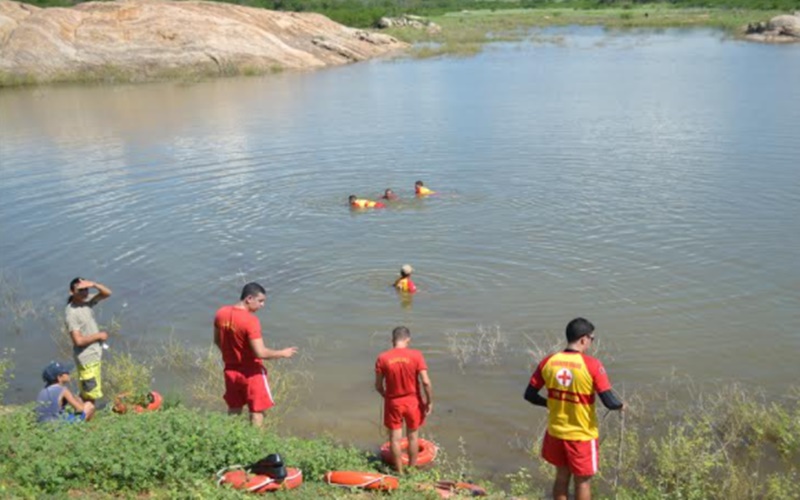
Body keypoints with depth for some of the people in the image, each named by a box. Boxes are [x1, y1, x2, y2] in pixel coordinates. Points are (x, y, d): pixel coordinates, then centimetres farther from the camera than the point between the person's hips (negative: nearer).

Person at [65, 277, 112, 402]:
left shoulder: (87, 301, 0)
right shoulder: (71, 313, -22)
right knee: (90, 395, 1)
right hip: (86, 359, -8)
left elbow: (107, 293, 1)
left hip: (95, 355, 8)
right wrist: (99, 336, -13)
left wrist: (93, 284, -17)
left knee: (87, 393, 21)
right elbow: (78, 340, -25)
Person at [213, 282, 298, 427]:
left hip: (230, 370, 7)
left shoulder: (221, 313, -5)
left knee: (234, 409, 23)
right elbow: (260, 353, -28)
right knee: (258, 410, 9)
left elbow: (217, 340, 9)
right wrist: (282, 353, -14)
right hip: (251, 373, -7)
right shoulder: (251, 320, -27)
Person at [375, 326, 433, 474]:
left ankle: (400, 472, 22)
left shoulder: (382, 358, -10)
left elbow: (378, 385, -4)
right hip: (412, 401, 0)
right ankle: (412, 470, 28)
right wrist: (429, 402, -4)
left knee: (395, 438, 12)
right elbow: (426, 382, -15)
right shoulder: (416, 355, -13)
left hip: (393, 402, 0)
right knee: (413, 437, 17)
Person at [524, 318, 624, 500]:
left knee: (562, 475, 21)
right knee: (583, 481, 13)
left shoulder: (548, 362, -7)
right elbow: (610, 402, -21)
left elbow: (530, 395, -1)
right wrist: (621, 405, 1)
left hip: (556, 431, 4)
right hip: (582, 435, -4)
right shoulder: (592, 365, -19)